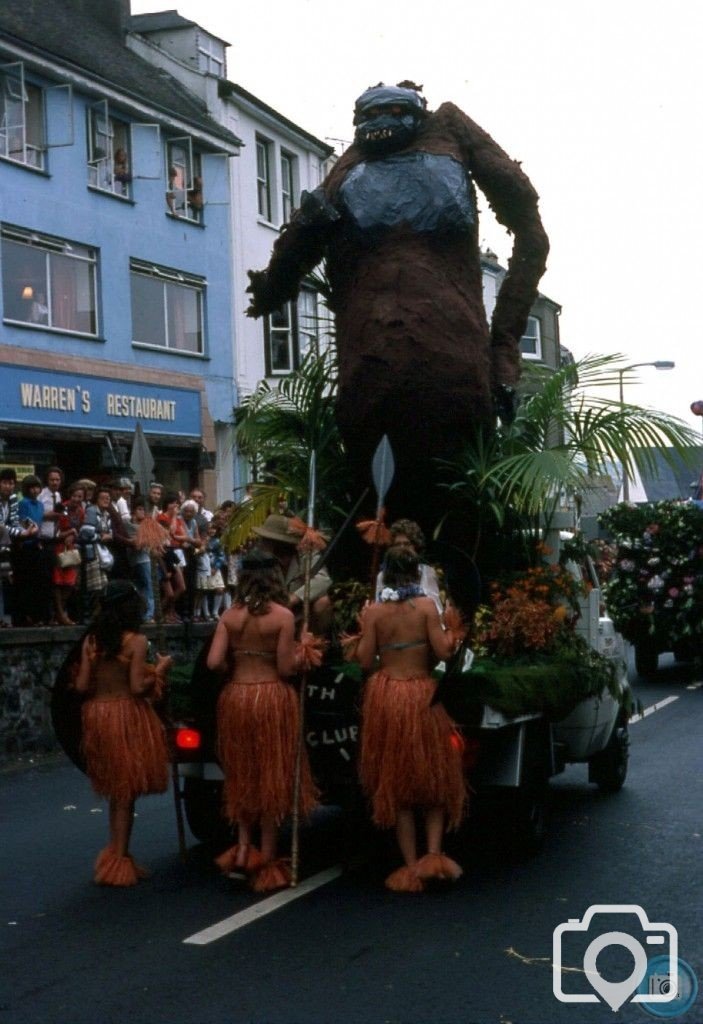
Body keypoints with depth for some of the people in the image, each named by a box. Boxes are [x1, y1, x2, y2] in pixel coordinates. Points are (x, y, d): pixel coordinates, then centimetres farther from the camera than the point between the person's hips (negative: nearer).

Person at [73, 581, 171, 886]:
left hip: (97, 715, 6)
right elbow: (137, 687, -17)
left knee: (117, 791, 19)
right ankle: (119, 862, 10)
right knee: (126, 793, 5)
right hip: (126, 715, -5)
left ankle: (115, 857, 25)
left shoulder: (91, 640, 2)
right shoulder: (136, 641, -12)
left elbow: (82, 685, 0)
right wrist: (160, 669, -2)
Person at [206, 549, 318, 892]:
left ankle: (243, 847, 11)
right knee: (271, 777, 6)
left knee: (242, 775, 18)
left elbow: (213, 662, -7)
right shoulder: (283, 616, -9)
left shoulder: (229, 616, 0)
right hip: (271, 698, -3)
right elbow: (286, 668, -11)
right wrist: (299, 653, 9)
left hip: (235, 697, 3)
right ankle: (267, 859, 12)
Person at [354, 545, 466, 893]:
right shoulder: (426, 606, -6)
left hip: (386, 697, 1)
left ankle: (411, 866, 10)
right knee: (434, 778, 14)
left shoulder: (374, 612, -2)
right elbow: (442, 651, -9)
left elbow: (365, 660, -3)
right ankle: (433, 855, 0)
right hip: (421, 697, -1)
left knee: (396, 784, 9)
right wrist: (451, 631, 10)